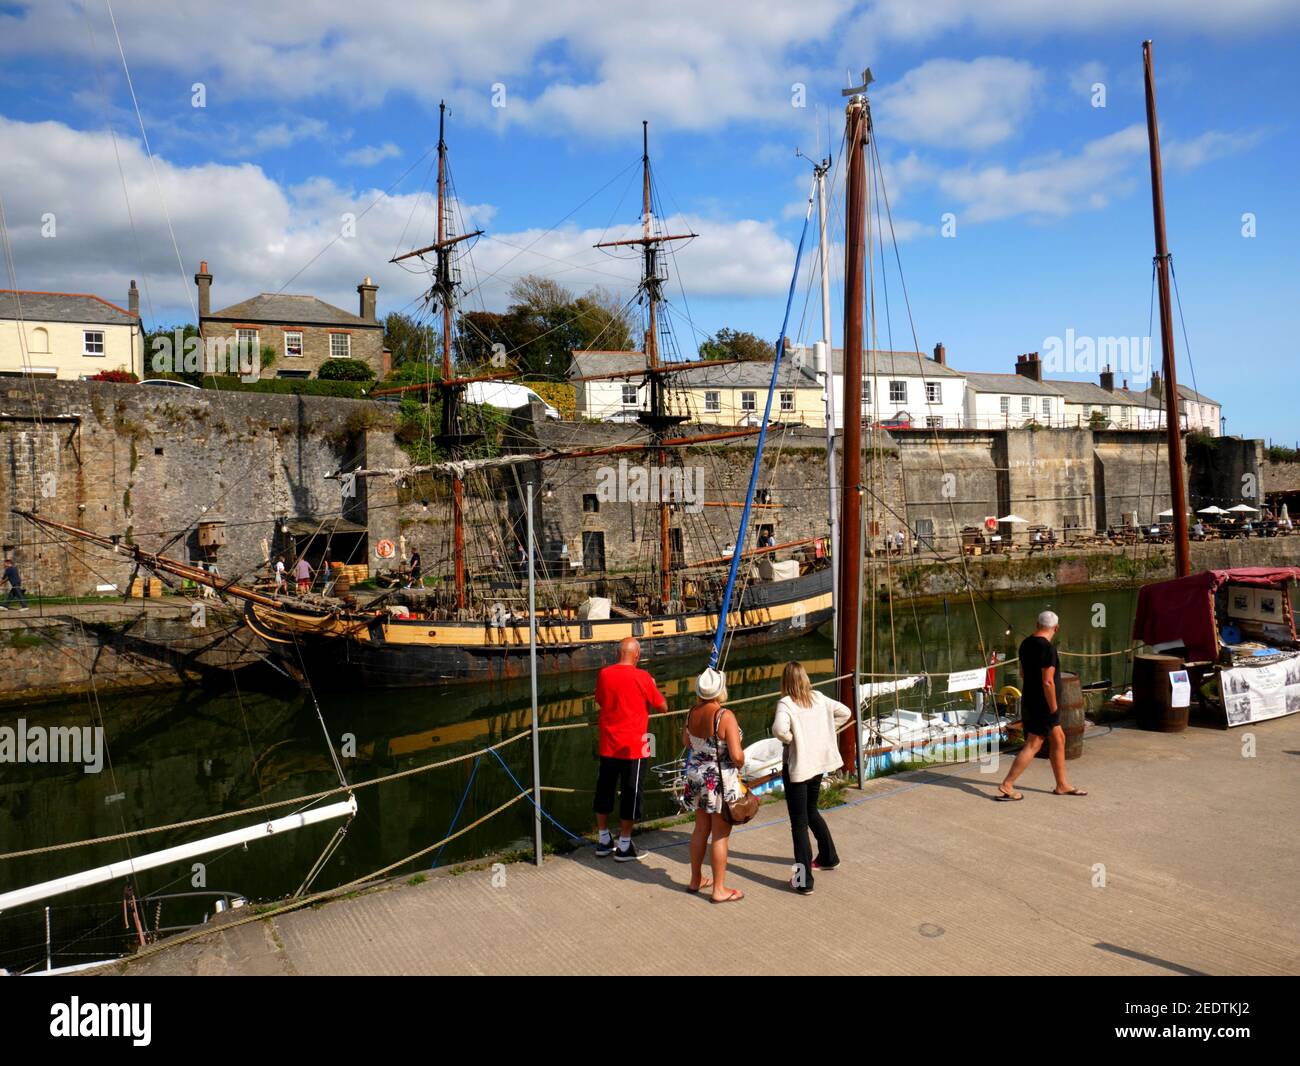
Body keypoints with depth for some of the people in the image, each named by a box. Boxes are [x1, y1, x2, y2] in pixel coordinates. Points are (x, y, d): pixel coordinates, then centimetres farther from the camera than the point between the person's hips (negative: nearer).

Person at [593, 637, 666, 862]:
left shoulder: (604, 674, -2)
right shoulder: (642, 677, -14)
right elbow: (663, 706, -5)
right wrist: (652, 688, 12)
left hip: (608, 746, 5)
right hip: (633, 747, -4)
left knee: (604, 790, 16)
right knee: (630, 793, 6)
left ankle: (603, 841, 27)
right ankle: (624, 847, 12)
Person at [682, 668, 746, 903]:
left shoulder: (693, 712, -3)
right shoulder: (725, 716, -23)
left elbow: (686, 742, 14)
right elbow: (736, 756, -25)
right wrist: (741, 763, -3)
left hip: (697, 777, 6)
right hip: (721, 781, -6)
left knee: (701, 829, 21)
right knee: (720, 835, 6)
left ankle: (696, 880, 34)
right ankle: (719, 890, 16)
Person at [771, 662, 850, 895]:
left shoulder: (786, 703, -16)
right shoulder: (818, 698, 2)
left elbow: (779, 729, -34)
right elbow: (845, 713, 12)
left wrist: (789, 739, -13)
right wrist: (823, 733, 11)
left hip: (797, 767, -6)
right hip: (817, 763, 6)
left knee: (799, 823, 1)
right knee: (811, 812, 28)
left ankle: (803, 881, 4)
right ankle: (828, 857, 42)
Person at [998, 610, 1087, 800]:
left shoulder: (1026, 643, 6)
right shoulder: (1048, 648, -21)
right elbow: (1048, 682, -24)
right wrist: (1054, 709, -15)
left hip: (1029, 701, 9)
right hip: (1042, 704, -9)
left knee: (1058, 739, 18)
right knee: (1032, 746, -3)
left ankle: (1062, 785, 26)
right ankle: (1006, 786, -1)